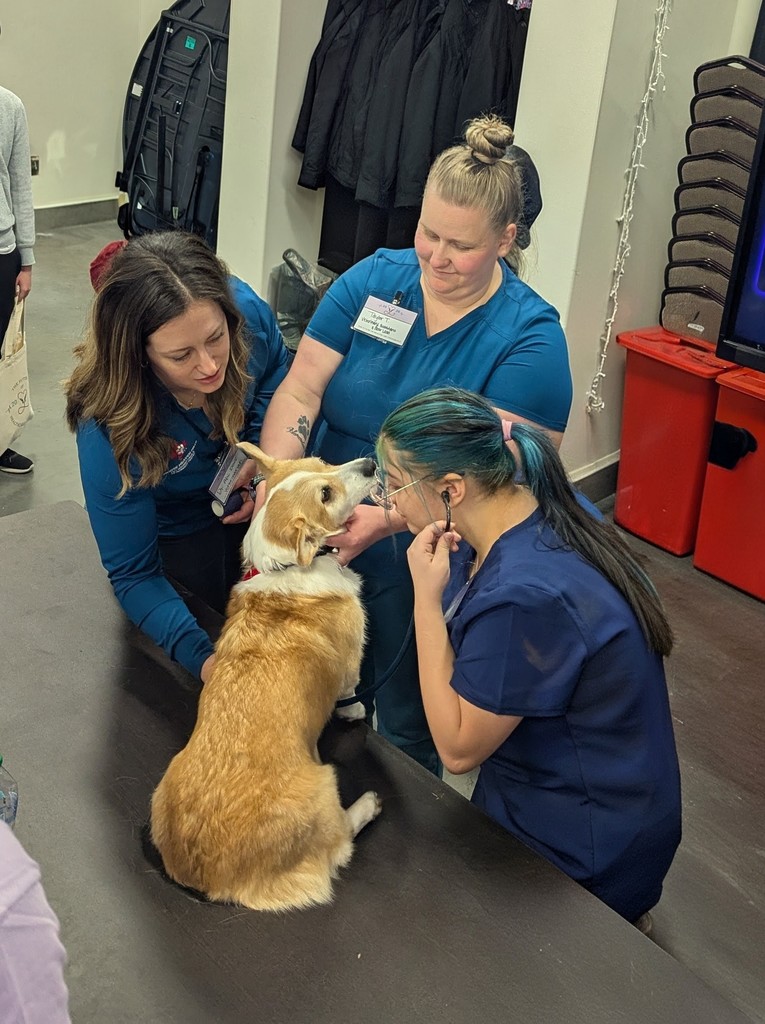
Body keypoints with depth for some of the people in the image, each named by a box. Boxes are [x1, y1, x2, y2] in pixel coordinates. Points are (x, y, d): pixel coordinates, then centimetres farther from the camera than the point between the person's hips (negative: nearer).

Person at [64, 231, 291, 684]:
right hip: (184, 528, -3)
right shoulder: (108, 430, -38)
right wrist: (201, 658, -40)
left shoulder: (246, 309, -30)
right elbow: (133, 573, -26)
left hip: (251, 488, 4)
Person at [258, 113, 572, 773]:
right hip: (323, 540, 4)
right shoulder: (373, 280, -2)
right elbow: (301, 389, -6)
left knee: (406, 725, 15)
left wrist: (388, 519, -34)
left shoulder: (530, 338, -14)